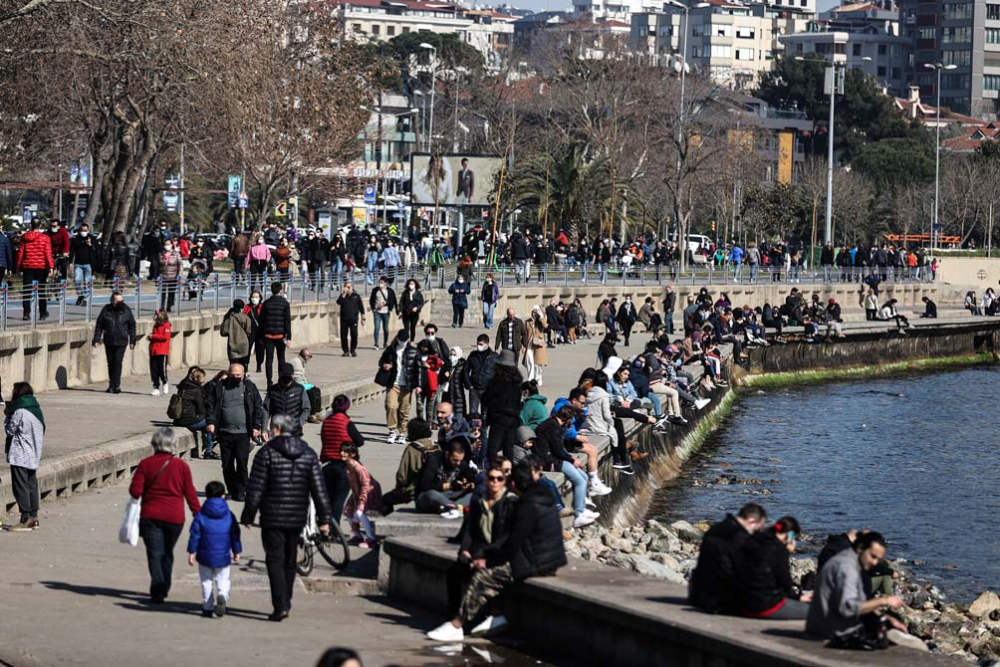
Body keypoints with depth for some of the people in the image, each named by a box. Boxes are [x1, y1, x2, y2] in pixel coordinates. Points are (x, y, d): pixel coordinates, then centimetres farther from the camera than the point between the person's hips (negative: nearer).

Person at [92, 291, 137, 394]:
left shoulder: (126, 310, 0)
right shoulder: (106, 310, -1)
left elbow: (132, 326, 7)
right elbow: (99, 325, 3)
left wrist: (132, 341, 4)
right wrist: (97, 339, -2)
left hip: (121, 342, -2)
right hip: (109, 342, 2)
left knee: (117, 363, -13)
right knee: (110, 363, 9)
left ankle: (115, 385, -13)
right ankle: (112, 385, 20)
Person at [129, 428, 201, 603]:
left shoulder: (145, 464, -4)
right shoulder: (182, 466, -3)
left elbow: (135, 491, -6)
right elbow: (190, 494, 1)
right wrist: (198, 514, 10)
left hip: (150, 516, -1)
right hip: (174, 517, 1)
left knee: (155, 553, 0)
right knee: (167, 553, 18)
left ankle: (157, 591, -13)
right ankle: (164, 588, 27)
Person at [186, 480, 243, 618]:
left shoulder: (200, 515, -4)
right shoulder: (229, 515, 0)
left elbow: (195, 535, -5)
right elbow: (235, 535, 4)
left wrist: (191, 552, 0)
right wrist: (236, 551, 14)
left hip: (205, 556, -1)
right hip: (223, 556, 1)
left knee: (206, 581, 11)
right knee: (223, 580, 10)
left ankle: (208, 607, 11)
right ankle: (223, 596, -20)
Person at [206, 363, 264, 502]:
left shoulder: (250, 388, 4)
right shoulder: (220, 387, 7)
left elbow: (259, 408, 5)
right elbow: (209, 404, 10)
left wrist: (257, 426, -2)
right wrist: (210, 422, -3)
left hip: (243, 433, -2)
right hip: (225, 433, 2)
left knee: (242, 462, -11)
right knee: (227, 464, 6)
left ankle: (240, 491, -4)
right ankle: (232, 490, 18)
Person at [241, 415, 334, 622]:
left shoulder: (267, 453, -8)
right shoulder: (308, 454, 5)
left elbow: (256, 488, -9)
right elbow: (319, 489, 3)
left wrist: (248, 516, -2)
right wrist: (324, 519, 6)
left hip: (273, 519, -5)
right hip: (297, 519, 5)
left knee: (275, 560, -3)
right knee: (290, 561, 16)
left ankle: (280, 606, -13)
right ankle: (285, 603, 25)